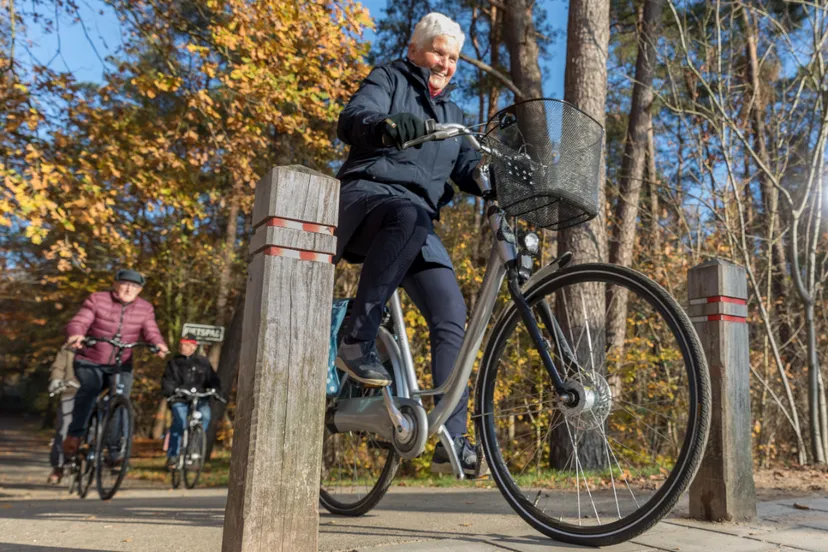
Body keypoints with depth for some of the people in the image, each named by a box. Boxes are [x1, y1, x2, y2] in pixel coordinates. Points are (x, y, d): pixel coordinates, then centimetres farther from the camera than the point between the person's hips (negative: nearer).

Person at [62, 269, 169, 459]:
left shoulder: (145, 309, 2)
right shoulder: (97, 300, -4)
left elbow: (151, 332, -8)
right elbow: (79, 322, -13)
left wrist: (159, 344, -31)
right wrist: (76, 334, -37)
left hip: (121, 366, 2)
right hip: (90, 362, -2)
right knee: (90, 388, -30)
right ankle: (74, 435, -20)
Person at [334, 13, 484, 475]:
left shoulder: (452, 112, 27)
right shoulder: (389, 80, 9)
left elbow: (469, 168, 16)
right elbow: (351, 121, -11)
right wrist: (386, 125, -34)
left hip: (419, 224, 6)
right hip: (368, 197, -6)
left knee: (453, 316, -10)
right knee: (408, 214, -41)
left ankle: (453, 438, -7)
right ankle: (357, 340, -33)